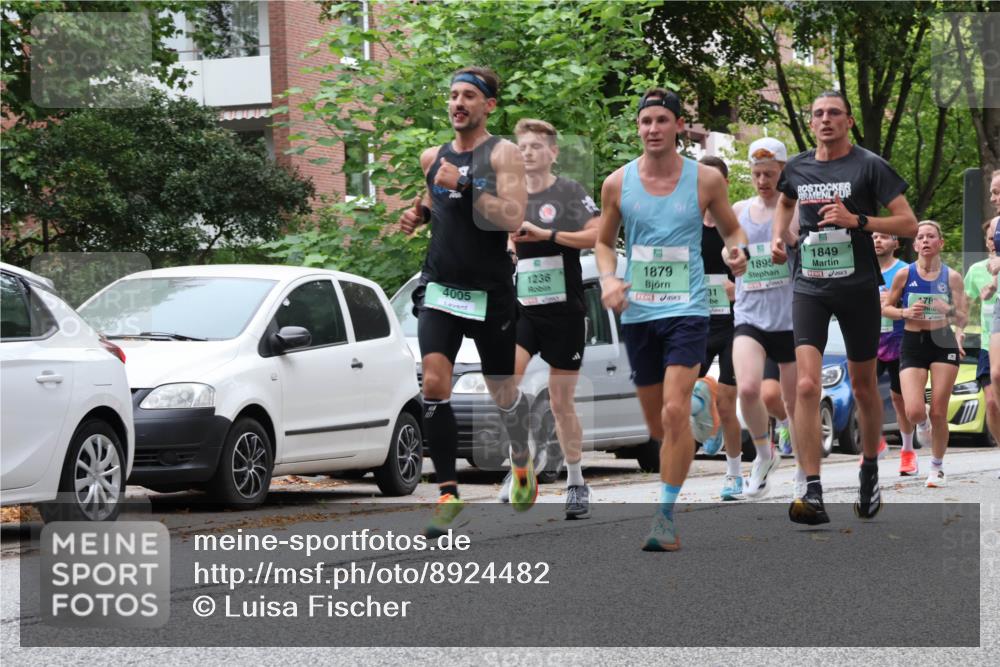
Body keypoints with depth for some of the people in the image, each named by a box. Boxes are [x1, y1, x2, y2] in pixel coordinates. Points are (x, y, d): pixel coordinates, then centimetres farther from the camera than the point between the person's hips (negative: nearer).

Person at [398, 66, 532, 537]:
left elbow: (512, 218, -20)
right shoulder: (433, 157, 10)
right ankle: (448, 492, -12)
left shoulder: (502, 154, -7)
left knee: (503, 391, 11)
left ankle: (521, 460, 41)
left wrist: (463, 185, -26)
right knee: (434, 382, -15)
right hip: (439, 287, 3)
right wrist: (419, 213, 9)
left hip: (490, 291, -3)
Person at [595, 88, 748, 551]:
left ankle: (665, 515, -14)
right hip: (637, 312, 3)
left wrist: (736, 250, -9)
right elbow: (604, 241, 14)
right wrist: (608, 279, -5)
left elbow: (731, 227, 13)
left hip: (687, 309, -3)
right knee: (656, 422, 11)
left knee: (675, 413, -18)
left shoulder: (705, 179, -2)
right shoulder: (618, 183, 3)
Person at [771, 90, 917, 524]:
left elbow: (909, 224, -8)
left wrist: (857, 220, -20)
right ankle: (813, 495, -19)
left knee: (863, 387, 11)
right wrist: (778, 237, 14)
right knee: (807, 386, -15)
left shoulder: (869, 166, -4)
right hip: (810, 287, 2)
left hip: (858, 287, -2)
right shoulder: (797, 168, 8)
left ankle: (870, 473, 36)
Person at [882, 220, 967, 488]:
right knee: (914, 413, -13)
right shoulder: (905, 274, -1)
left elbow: (962, 316, -1)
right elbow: (886, 308, 9)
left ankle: (937, 467, 17)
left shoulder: (951, 277, -1)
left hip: (943, 344, 0)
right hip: (912, 345, 0)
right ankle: (923, 425, 26)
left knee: (939, 413, -1)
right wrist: (905, 312, -11)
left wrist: (949, 311, -23)